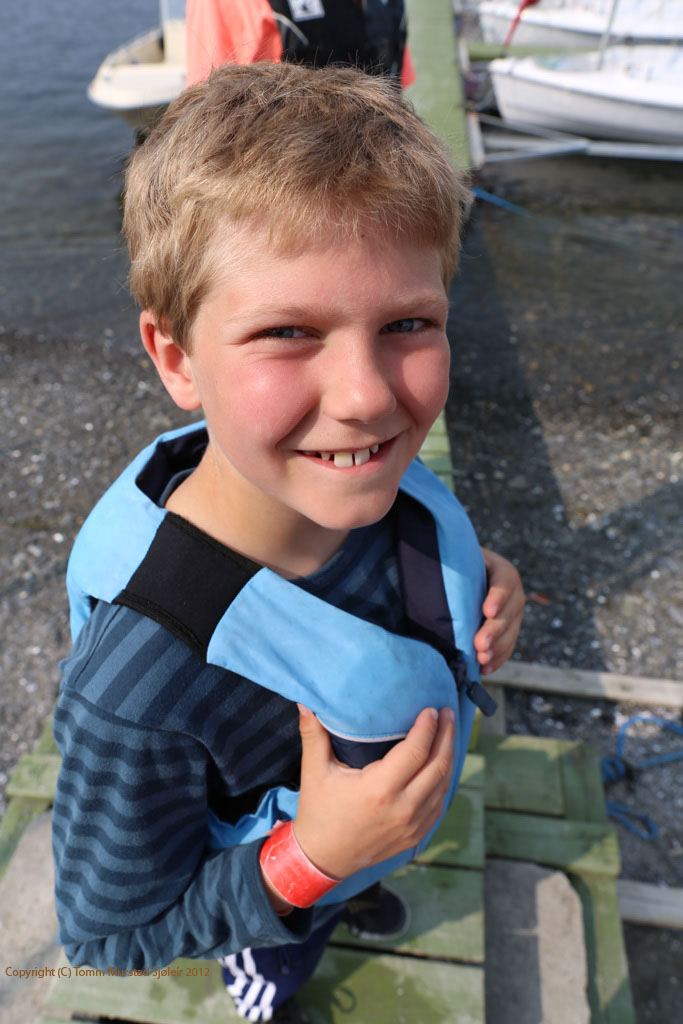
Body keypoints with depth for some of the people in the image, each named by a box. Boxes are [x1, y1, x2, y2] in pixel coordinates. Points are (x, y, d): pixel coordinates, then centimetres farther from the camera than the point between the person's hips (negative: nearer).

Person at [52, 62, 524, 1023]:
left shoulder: (378, 479, -31)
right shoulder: (140, 690, -48)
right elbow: (108, 930, -27)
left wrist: (474, 593, -26)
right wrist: (306, 860, -41)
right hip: (275, 908, -2)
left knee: (355, 881, 40)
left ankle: (357, 895, 78)